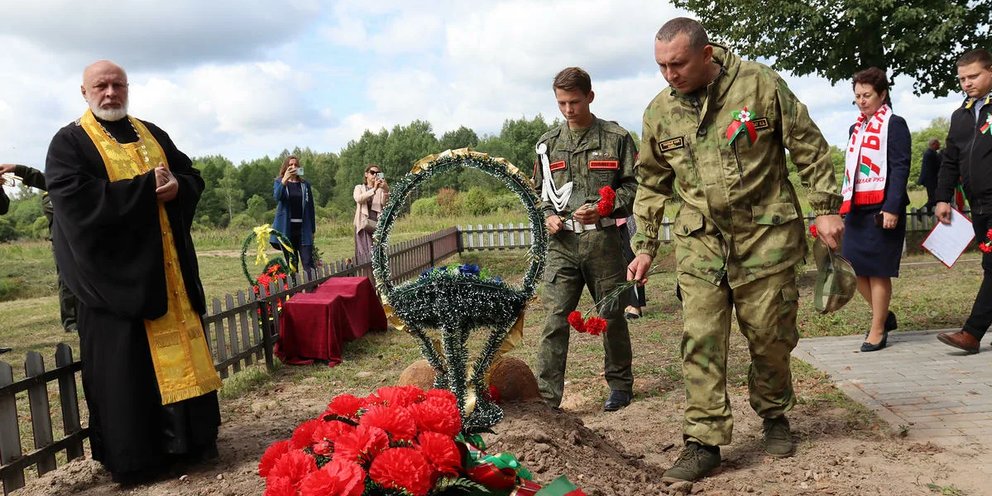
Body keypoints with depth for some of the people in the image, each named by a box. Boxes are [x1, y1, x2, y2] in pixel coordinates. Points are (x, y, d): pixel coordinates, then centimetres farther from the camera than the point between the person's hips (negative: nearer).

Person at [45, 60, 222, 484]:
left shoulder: (152, 134, 16)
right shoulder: (69, 143, -1)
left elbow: (193, 176, 13)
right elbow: (77, 199, -17)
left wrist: (175, 187, -11)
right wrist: (147, 187, -17)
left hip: (171, 270, 5)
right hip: (117, 275, -5)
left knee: (183, 355, 8)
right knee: (127, 366, 0)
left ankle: (190, 440, 21)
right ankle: (133, 458, 11)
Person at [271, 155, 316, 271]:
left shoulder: (305, 184, 9)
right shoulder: (279, 182, 7)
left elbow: (310, 206, 8)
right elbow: (277, 197, -15)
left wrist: (312, 229, 4)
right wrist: (284, 180, -26)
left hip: (303, 228, 0)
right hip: (286, 228, 0)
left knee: (308, 263, -8)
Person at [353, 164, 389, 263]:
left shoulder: (381, 189, 13)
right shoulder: (359, 188, 13)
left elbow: (384, 203, -7)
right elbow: (358, 199, -10)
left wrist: (386, 191, -27)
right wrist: (374, 189, -22)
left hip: (377, 224, 1)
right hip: (364, 223, -1)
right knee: (366, 252, -8)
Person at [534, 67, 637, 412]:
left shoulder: (616, 138, 2)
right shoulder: (548, 143, 11)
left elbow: (633, 186, 2)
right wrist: (548, 216, -1)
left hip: (603, 240, -2)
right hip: (562, 243, 2)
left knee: (612, 316, 11)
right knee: (555, 320, -4)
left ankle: (620, 384, 30)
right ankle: (547, 398, -1)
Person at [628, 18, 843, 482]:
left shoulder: (760, 83, -7)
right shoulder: (659, 111, 2)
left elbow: (809, 148, 1)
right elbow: (651, 184, 11)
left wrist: (826, 209, -2)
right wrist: (644, 247, 9)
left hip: (766, 235, -2)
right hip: (700, 241, 2)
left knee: (770, 337, 8)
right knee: (700, 341, -4)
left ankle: (774, 415, 34)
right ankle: (704, 441, 5)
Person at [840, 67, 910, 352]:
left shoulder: (894, 125, -4)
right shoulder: (856, 129, 17)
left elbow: (900, 168, -11)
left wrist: (892, 208, -19)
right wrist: (844, 205, 15)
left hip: (881, 208, -7)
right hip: (856, 209, 7)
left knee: (877, 270, -2)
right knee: (854, 267, 6)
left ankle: (878, 330, 8)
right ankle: (885, 316, 25)